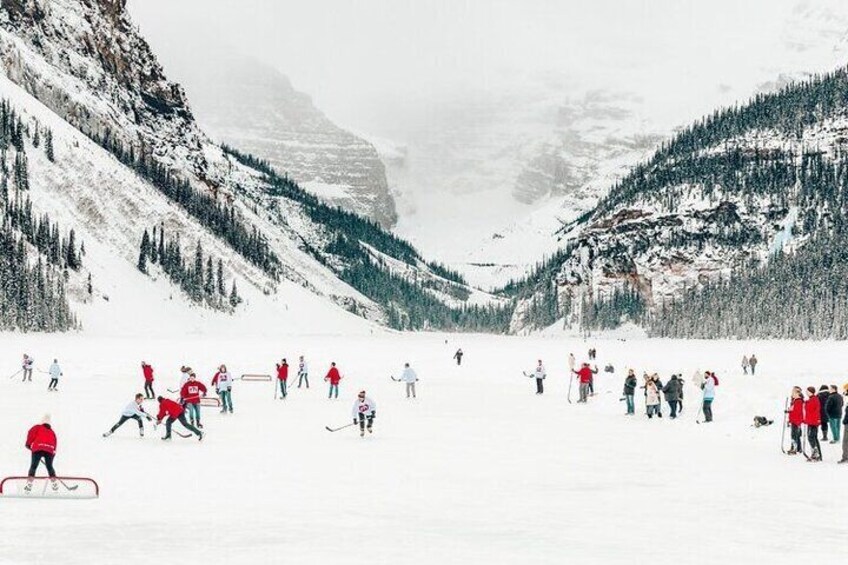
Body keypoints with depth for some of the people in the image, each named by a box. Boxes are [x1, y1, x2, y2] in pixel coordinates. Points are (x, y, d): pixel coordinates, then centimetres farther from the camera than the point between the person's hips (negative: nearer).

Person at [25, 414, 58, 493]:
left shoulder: (37, 428, 18)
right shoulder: (52, 432, 29)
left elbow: (31, 433, 1)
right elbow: (54, 444, 24)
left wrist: (28, 444, 10)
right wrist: (53, 454, 25)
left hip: (37, 449, -3)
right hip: (49, 450, 3)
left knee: (33, 467, 3)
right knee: (50, 467, 18)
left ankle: (29, 485, -8)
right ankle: (54, 484, 13)